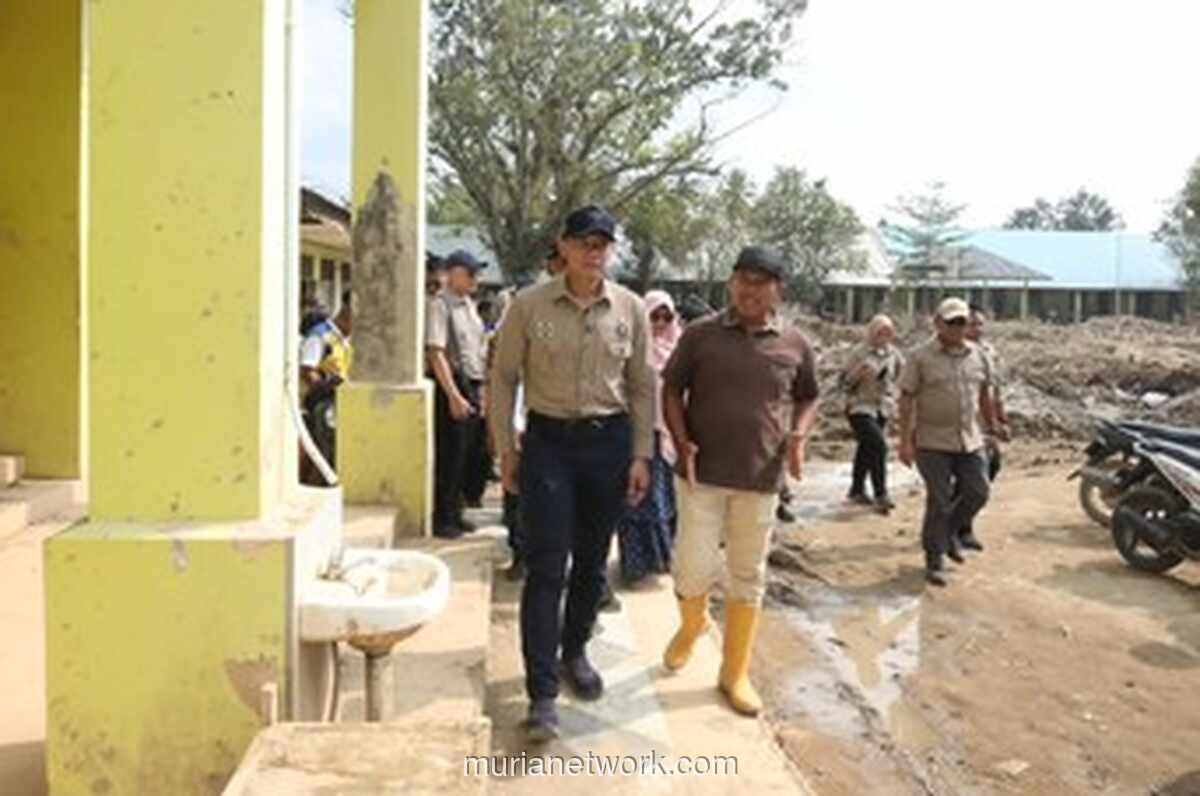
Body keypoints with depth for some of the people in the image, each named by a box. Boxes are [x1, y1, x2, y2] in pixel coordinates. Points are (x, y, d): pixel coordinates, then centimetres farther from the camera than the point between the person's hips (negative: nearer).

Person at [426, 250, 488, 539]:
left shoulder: (469, 305, 15)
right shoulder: (440, 305, -12)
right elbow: (435, 353, -19)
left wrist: (478, 391, 17)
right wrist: (454, 396, -23)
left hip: (472, 387, 8)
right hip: (453, 387, -8)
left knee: (464, 453, 13)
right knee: (449, 455, -2)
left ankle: (454, 513, 24)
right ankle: (442, 519, 8)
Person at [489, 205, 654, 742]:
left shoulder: (630, 309, 1)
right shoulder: (529, 306, -5)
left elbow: (642, 386, 5)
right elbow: (503, 378, 1)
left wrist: (641, 455, 2)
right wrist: (506, 450, -1)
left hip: (609, 442, 3)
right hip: (548, 441, -2)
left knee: (592, 561, 14)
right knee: (545, 569, -4)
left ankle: (574, 652, 38)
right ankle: (542, 693, 4)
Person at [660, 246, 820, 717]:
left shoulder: (794, 344, 2)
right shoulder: (700, 335, -2)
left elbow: (808, 398, 15)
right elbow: (672, 389, 3)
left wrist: (798, 436, -4)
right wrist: (682, 442, -11)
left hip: (761, 478, 2)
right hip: (702, 472, -1)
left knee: (748, 577, 10)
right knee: (694, 570, -3)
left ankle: (735, 674, 26)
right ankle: (692, 624, 33)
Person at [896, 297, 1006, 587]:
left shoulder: (978, 355, 8)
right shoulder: (921, 357, -7)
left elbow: (985, 394, 18)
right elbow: (907, 399, -8)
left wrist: (992, 426, 19)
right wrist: (905, 440, -12)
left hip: (971, 441, 5)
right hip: (933, 443, -5)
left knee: (977, 492, 6)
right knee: (939, 501, -1)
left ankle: (948, 531, 32)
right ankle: (934, 559, 13)